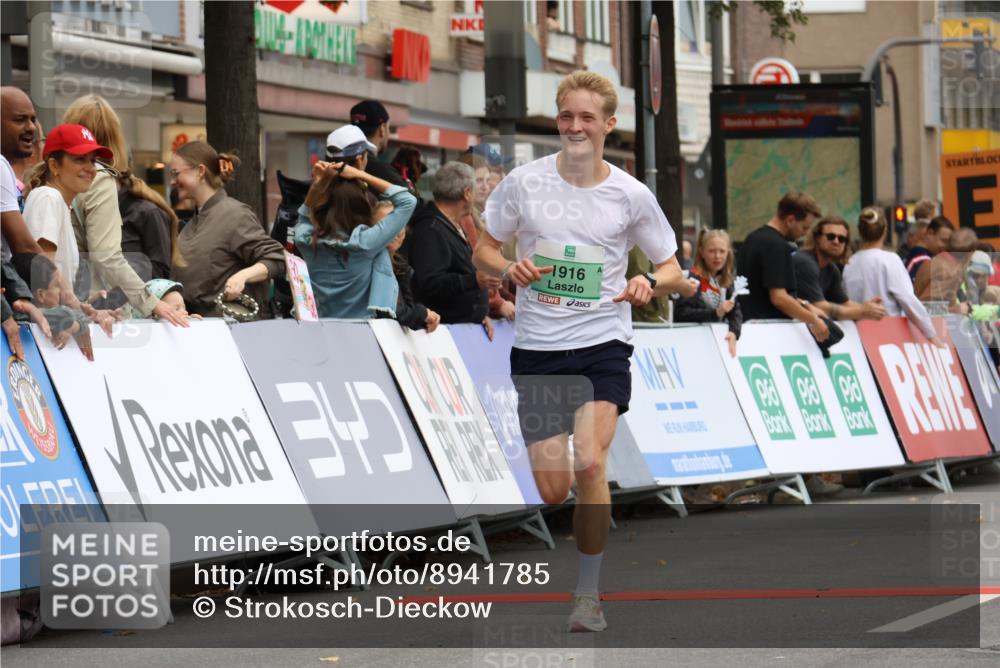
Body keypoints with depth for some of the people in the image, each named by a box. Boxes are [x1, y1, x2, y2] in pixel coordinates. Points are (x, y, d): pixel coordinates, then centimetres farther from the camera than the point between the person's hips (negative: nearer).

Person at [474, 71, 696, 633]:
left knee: (590, 465, -21)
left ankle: (589, 594, -7)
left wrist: (650, 284, -15)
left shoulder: (631, 195, -2)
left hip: (603, 342, -1)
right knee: (553, 490, -4)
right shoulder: (523, 182, 0)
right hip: (537, 348, 1)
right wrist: (509, 268, -11)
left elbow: (672, 271, 7)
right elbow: (484, 250, 11)